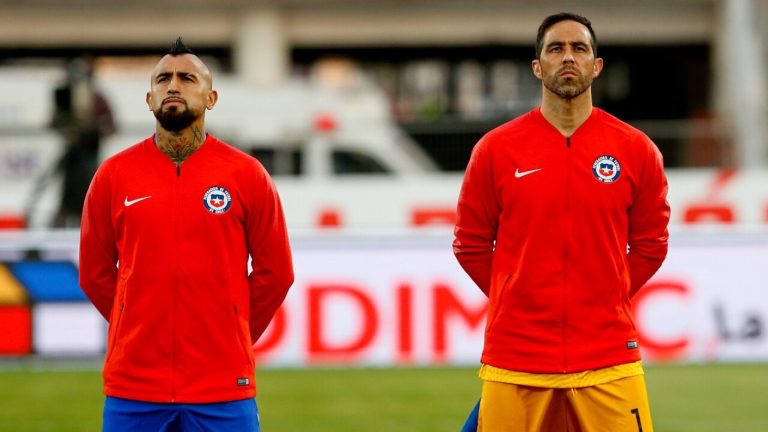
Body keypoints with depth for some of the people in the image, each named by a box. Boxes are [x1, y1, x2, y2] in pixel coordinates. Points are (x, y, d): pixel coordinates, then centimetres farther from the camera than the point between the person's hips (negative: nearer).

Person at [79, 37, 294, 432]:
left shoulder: (247, 174, 2)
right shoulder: (113, 175, 4)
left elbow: (275, 272, 9)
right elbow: (95, 273, 13)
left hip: (223, 390, -1)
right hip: (133, 388, 1)